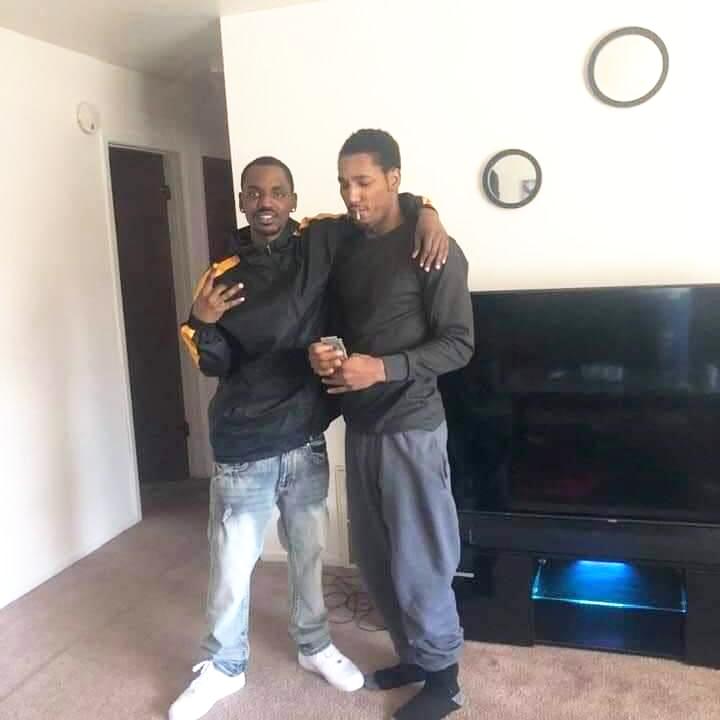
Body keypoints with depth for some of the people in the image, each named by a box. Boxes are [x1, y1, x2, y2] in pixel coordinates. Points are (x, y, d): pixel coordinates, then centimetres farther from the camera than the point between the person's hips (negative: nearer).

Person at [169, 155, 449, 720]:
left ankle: (314, 645, 43)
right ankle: (224, 667, 32)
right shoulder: (224, 274, -5)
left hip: (307, 439, 2)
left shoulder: (322, 243, -4)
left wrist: (426, 213, -11)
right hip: (244, 450, -1)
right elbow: (216, 365, -1)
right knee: (232, 565, 8)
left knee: (308, 553, 20)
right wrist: (201, 324, -21)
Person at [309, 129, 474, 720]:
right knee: (374, 557, 15)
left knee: (417, 562, 2)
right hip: (359, 427, 7)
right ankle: (413, 655, 34)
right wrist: (321, 352, -6)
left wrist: (383, 369, -24)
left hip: (411, 428, -7)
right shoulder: (345, 250, 9)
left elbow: (459, 343, -13)